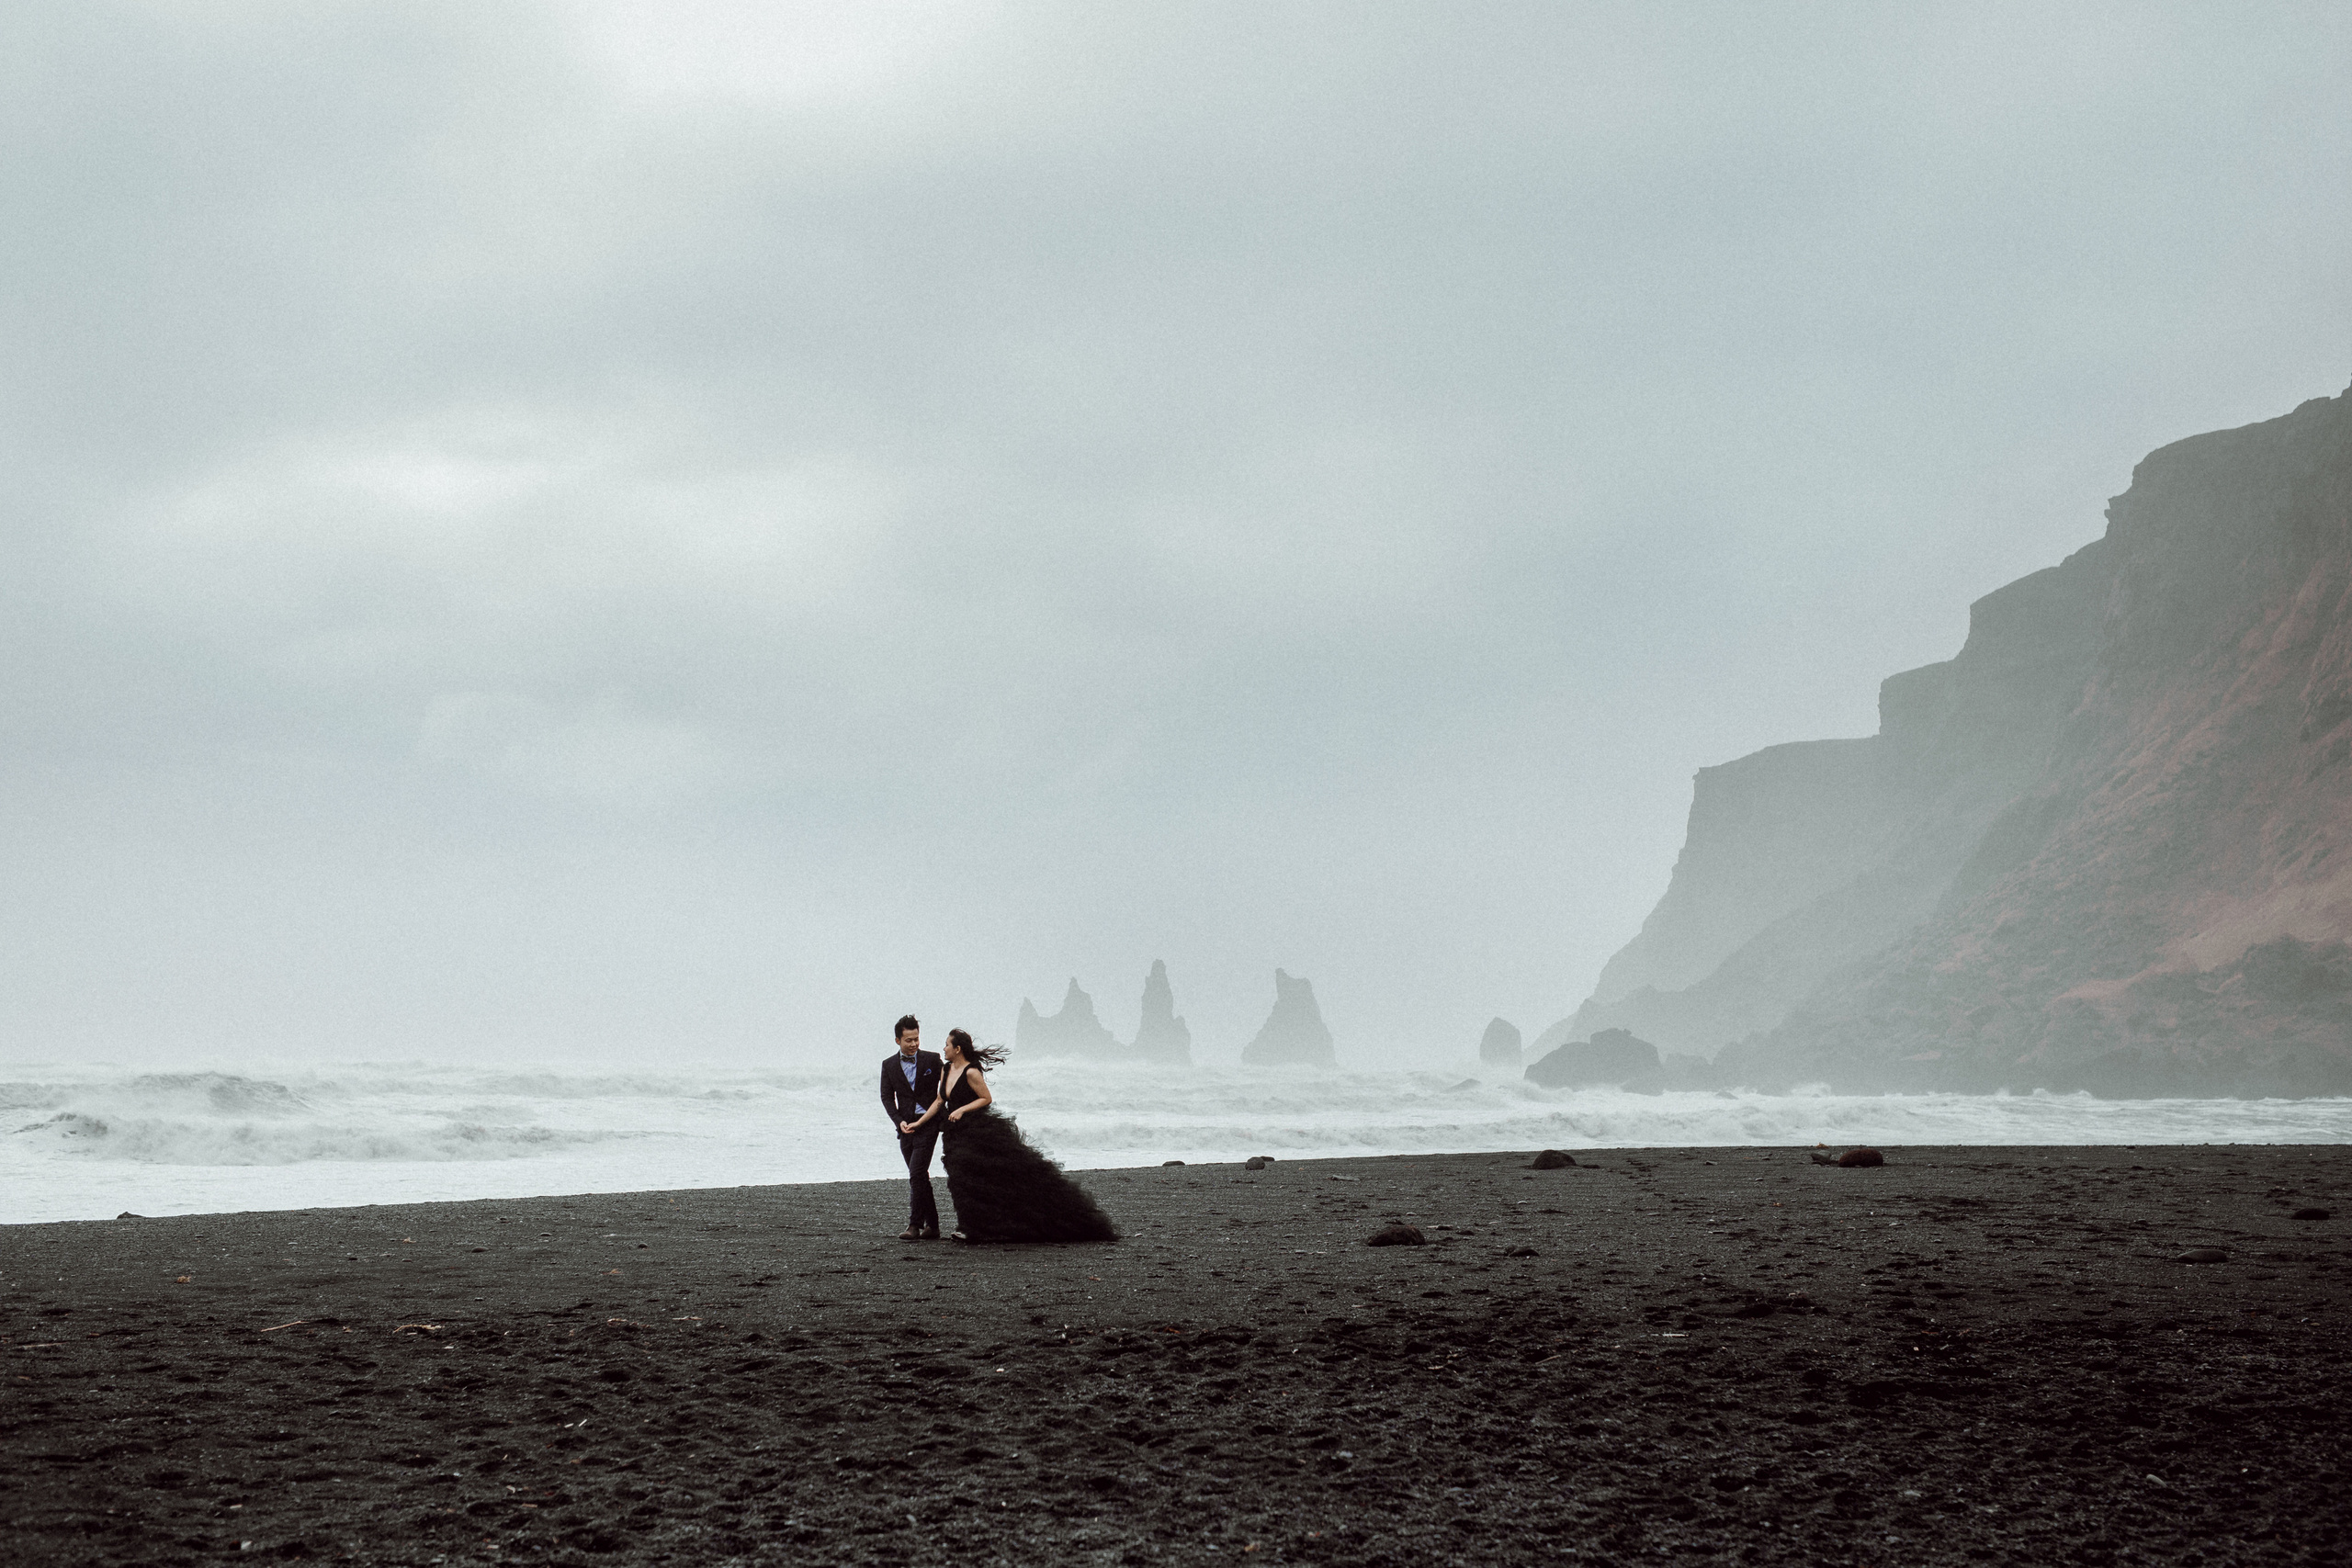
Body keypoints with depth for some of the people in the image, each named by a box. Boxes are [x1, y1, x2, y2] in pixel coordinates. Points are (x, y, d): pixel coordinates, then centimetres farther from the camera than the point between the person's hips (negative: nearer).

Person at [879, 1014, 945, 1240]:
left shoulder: (931, 1060, -1)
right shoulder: (889, 1065, 6)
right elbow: (887, 1097, 5)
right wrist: (899, 1121, -8)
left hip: (927, 1124, -4)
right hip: (906, 1127, 4)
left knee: (916, 1175, -14)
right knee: (920, 1178, 9)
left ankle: (914, 1225, -14)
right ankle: (932, 1226, 16)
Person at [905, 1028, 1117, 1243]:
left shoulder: (971, 1073, -15)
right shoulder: (948, 1069, 9)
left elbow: (987, 1098, -12)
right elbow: (940, 1101, 15)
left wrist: (962, 1109, -20)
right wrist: (919, 1122, 11)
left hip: (978, 1132, -8)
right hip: (958, 1135, 8)